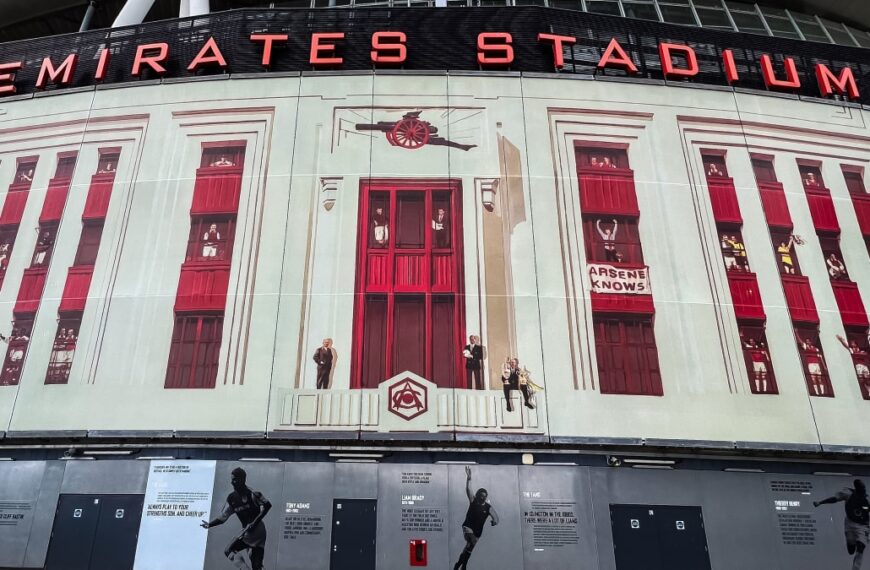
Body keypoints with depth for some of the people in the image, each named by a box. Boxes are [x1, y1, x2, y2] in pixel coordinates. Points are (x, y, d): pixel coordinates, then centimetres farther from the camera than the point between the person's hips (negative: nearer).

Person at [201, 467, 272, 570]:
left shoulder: (251, 493, -12)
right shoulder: (232, 498, 10)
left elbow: (267, 505, -21)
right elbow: (222, 517, 15)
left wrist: (255, 522, -22)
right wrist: (209, 524, 3)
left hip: (258, 530, -7)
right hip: (246, 532, 7)